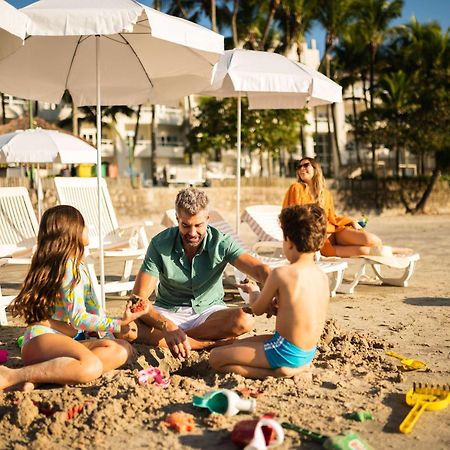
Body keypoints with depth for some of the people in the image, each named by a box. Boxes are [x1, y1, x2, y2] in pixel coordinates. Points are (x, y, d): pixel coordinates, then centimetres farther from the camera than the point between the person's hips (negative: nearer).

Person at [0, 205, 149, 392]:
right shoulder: (69, 267, -11)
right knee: (92, 367, -38)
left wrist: (108, 338, 11)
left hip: (68, 340, 10)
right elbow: (78, 318, -16)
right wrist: (118, 324, -16)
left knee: (123, 349, -10)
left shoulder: (79, 265, 19)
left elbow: (93, 306, 20)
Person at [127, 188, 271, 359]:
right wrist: (167, 327, -39)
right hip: (168, 313, 0)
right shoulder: (160, 244, -14)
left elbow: (258, 269, -28)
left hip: (208, 311, 0)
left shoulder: (221, 243, -14)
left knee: (245, 320, -33)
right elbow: (139, 298, -20)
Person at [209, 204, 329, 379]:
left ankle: (277, 373, -9)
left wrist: (253, 291, 17)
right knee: (238, 344, 26)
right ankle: (297, 368, 9)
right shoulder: (322, 276, 1)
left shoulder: (281, 273, -19)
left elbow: (257, 309, -3)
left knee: (215, 358, 0)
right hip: (308, 353, 8)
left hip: (286, 351, -8)